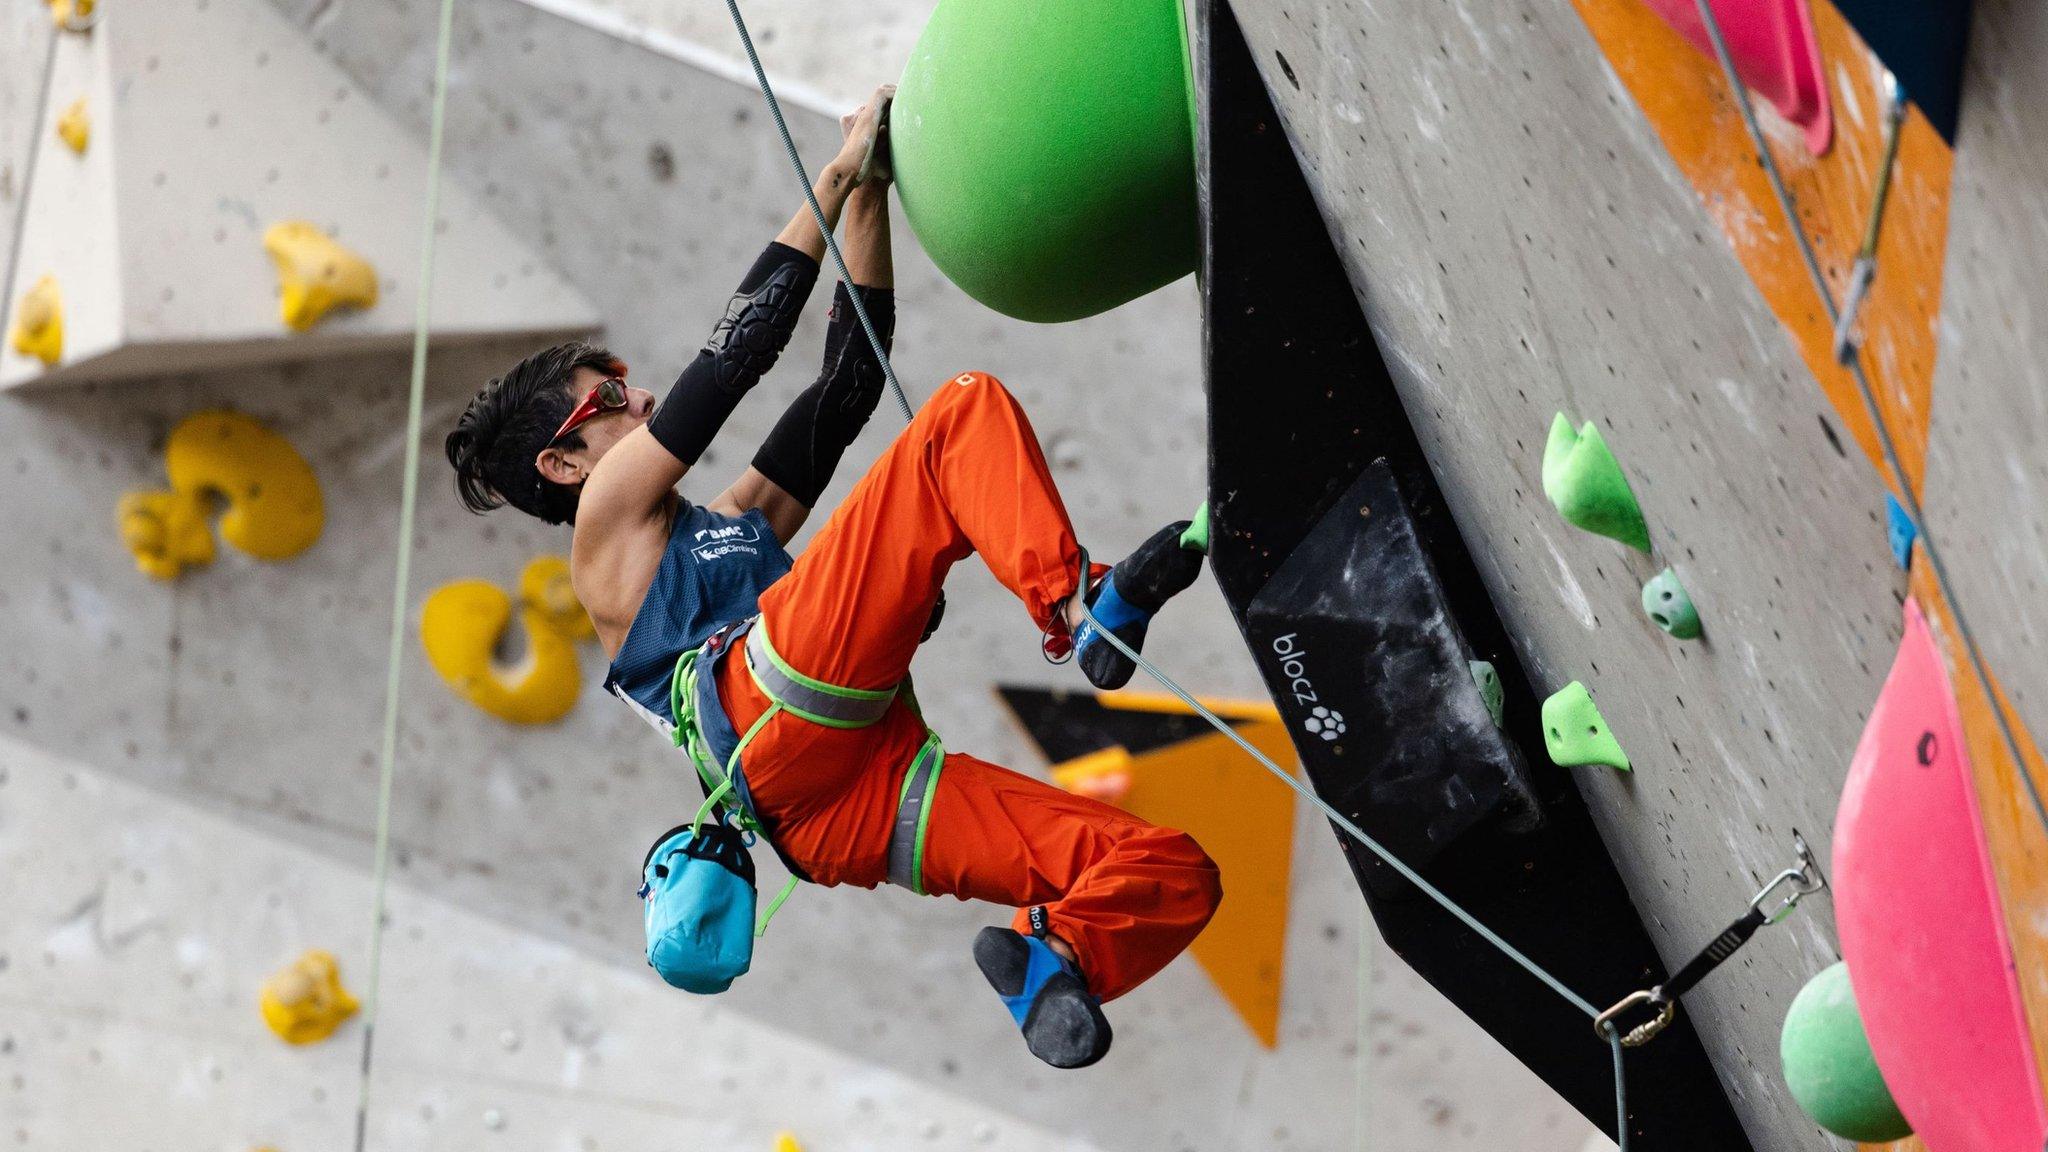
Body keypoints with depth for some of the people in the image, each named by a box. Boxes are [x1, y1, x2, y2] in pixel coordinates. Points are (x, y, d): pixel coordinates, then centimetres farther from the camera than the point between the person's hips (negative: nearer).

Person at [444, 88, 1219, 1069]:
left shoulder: (736, 525, 42)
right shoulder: (609, 515, 22)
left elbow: (849, 379, 35)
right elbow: (736, 349, 16)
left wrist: (869, 198, 30)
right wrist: (838, 172, 20)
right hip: (771, 704, -7)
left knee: (1175, 879, -4)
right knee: (964, 412, -8)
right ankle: (1079, 607, -30)